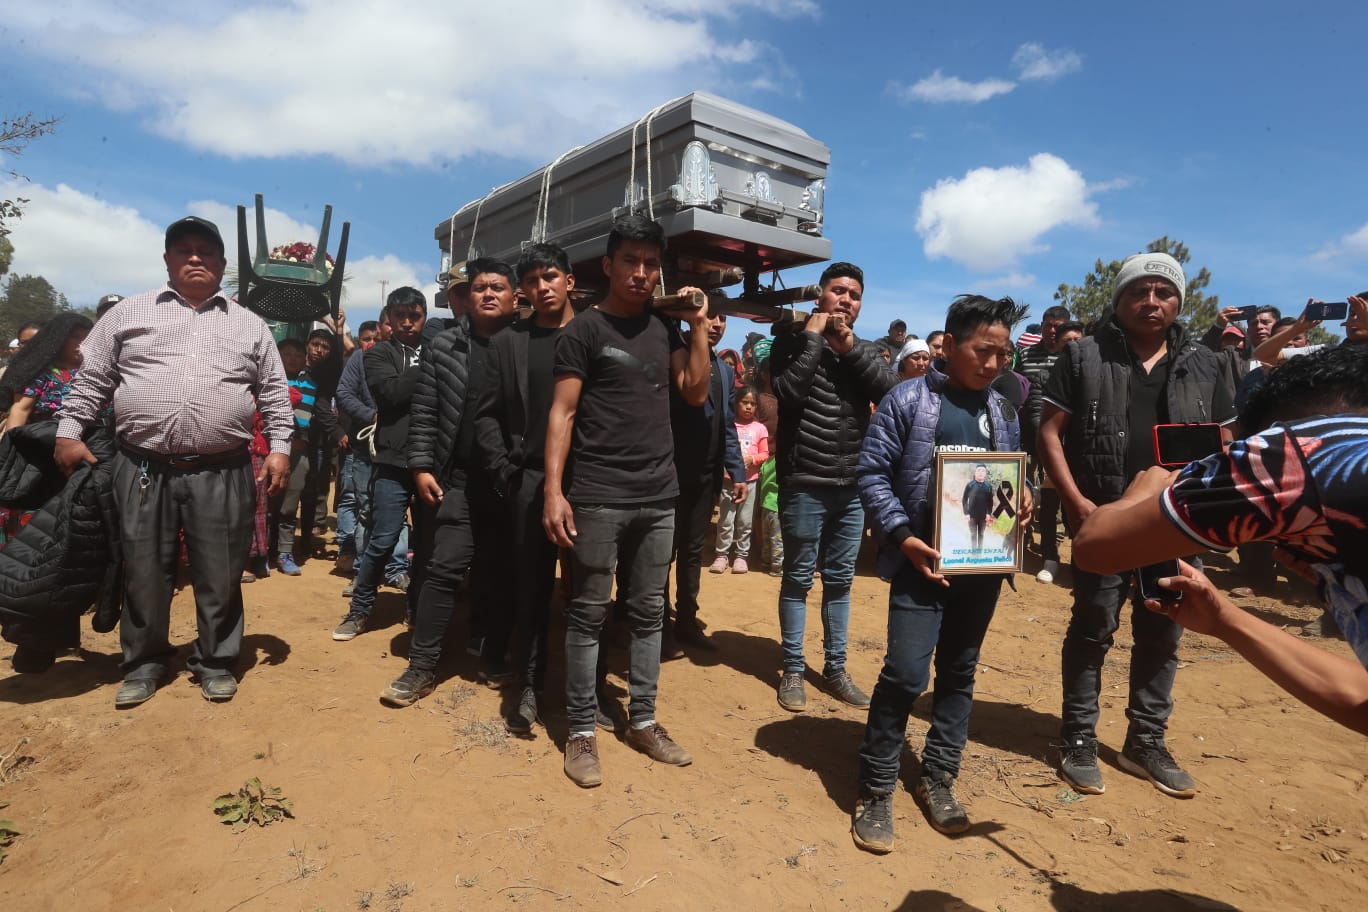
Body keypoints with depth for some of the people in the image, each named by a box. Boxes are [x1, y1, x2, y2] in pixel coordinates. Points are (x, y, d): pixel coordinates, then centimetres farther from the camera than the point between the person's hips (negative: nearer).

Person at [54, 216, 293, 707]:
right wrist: (68, 432, 6)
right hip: (143, 469, 1)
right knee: (144, 572, 10)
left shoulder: (250, 325, 11)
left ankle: (216, 661, 23)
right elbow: (91, 379, 13)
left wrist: (279, 447, 1)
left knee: (219, 577, 6)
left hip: (223, 473, 0)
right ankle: (145, 660, 28)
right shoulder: (128, 313, 11)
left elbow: (274, 392, 10)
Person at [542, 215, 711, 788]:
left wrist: (699, 325, 2)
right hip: (598, 497, -5)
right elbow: (561, 413, -7)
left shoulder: (664, 330, 13)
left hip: (659, 497, 5)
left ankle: (642, 721, 24)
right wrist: (554, 490, -15)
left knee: (648, 612, 11)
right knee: (588, 613, 2)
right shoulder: (584, 330, -2)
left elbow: (696, 393, 6)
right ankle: (581, 730, 14)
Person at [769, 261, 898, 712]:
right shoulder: (793, 342, -1)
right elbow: (789, 392, -19)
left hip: (852, 487, 4)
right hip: (804, 485, -4)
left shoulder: (866, 351, 11)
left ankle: (835, 669, 25)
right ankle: (793, 670, 17)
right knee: (798, 579, 5)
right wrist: (813, 336, -13)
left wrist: (849, 345, -11)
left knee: (840, 580, 13)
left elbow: (892, 391, -7)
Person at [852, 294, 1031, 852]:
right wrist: (903, 536, -17)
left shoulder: (1002, 411, 10)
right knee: (906, 674, -8)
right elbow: (872, 473, -8)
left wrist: (1022, 497, -4)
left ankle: (937, 776, 30)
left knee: (960, 673, 14)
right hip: (924, 562, -5)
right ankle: (876, 789, 10)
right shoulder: (908, 400, -5)